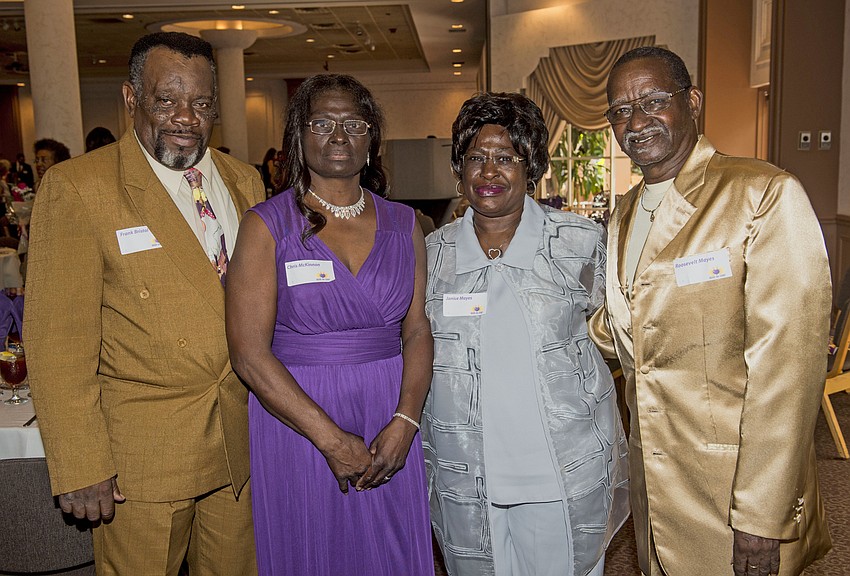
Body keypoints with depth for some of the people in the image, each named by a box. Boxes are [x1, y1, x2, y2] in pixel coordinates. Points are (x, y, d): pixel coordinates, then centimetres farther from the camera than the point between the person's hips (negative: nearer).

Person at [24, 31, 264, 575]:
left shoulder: (245, 180, 6)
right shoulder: (76, 186, -10)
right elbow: (58, 338, -12)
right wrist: (81, 466, -13)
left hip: (241, 439, 5)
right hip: (141, 453, -4)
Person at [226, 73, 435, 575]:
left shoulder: (402, 223, 5)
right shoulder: (267, 225, -6)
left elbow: (417, 329, 4)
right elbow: (250, 354, -11)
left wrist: (405, 421, -11)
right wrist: (332, 438, -14)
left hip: (391, 427, 3)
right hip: (295, 416, -2)